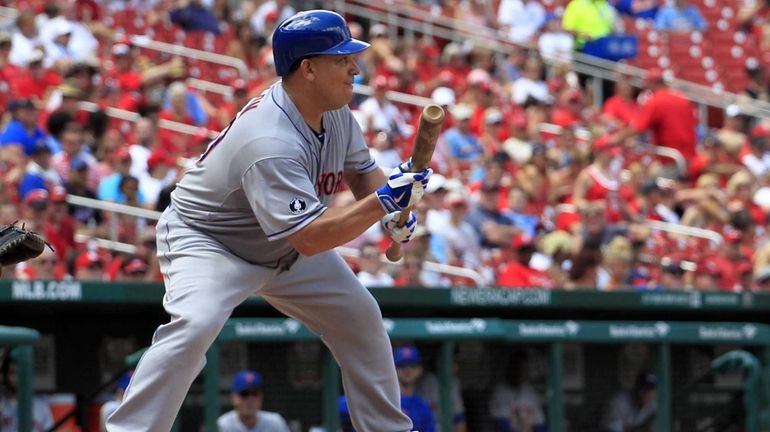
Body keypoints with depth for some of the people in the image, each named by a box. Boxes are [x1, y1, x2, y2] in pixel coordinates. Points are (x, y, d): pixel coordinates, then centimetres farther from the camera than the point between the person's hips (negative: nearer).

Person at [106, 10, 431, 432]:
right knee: (194, 325, -34)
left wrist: (390, 213, -12)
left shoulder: (334, 111, -10)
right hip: (205, 240, -9)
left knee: (360, 318, 11)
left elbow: (361, 170, 8)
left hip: (283, 248, 9)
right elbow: (309, 239, -41)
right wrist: (383, 202, -39)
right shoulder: (271, 143, -37)